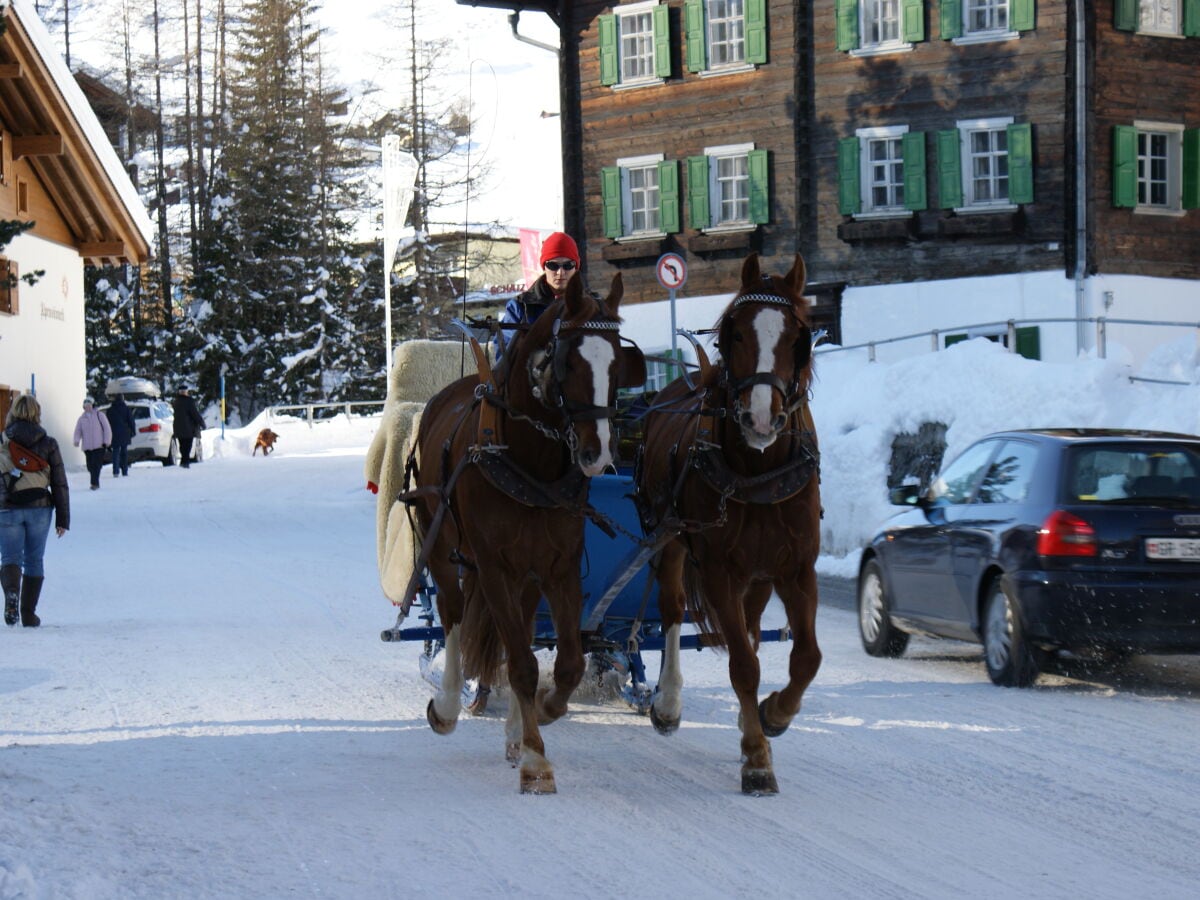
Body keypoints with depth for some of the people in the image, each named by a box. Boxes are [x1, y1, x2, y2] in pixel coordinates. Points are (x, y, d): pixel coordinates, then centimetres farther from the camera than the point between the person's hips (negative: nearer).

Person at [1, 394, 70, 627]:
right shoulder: (48, 444, -1)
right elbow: (59, 483, 0)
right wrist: (63, 519, 5)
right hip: (39, 508, 1)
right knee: (34, 561, 12)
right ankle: (29, 613, 12)